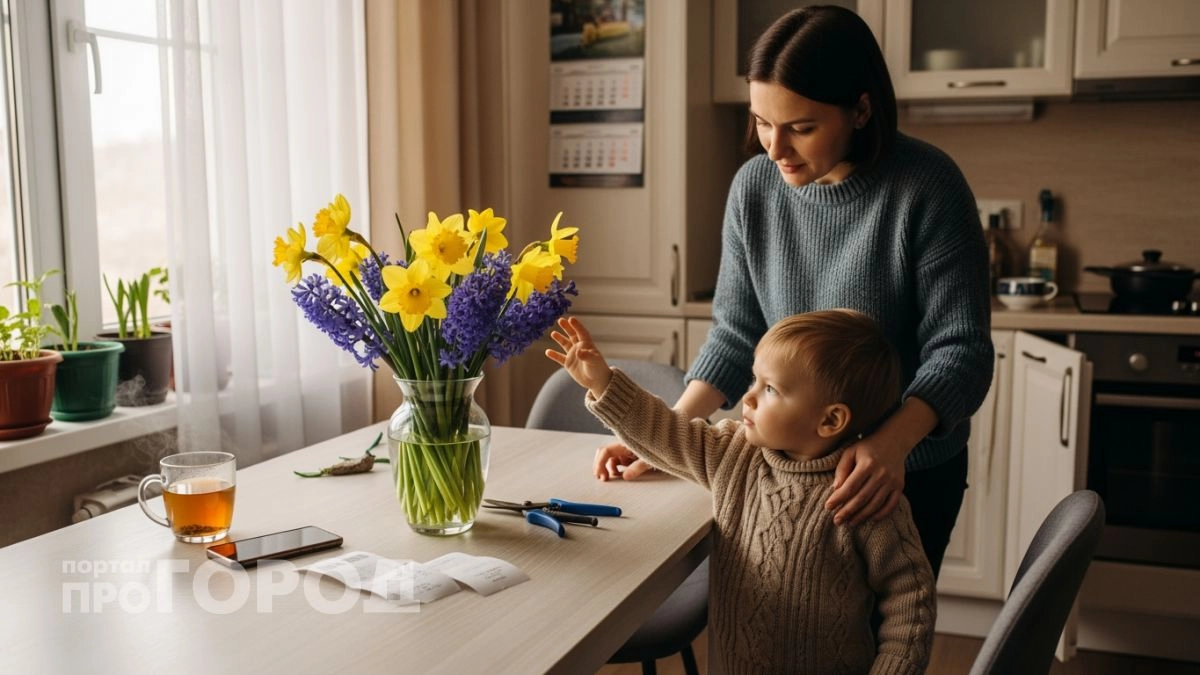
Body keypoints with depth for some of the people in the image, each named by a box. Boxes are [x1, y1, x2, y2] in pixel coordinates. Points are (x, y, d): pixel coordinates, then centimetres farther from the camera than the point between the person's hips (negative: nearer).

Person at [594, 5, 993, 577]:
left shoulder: (926, 187, -20)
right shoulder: (754, 187, -8)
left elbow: (960, 348, -20)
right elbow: (736, 333, -2)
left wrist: (891, 444, -37)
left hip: (909, 469, -3)